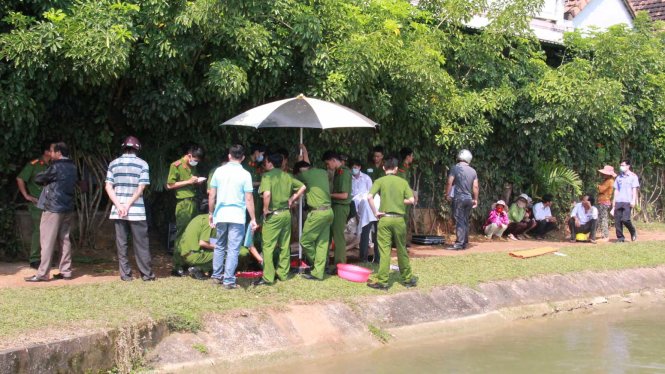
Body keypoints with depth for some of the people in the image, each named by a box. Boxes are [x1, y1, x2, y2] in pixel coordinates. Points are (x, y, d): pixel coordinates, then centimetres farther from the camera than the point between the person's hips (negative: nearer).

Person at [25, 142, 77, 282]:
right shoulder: (72, 167, 11)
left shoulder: (56, 167, -14)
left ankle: (42, 273, -6)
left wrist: (44, 180, 17)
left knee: (47, 241, -6)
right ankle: (66, 271, 10)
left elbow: (39, 179, -5)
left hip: (53, 207, -8)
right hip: (67, 207, 8)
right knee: (64, 240, 10)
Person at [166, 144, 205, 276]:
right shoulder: (176, 166, -4)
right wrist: (188, 181, -12)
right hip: (183, 203, -7)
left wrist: (198, 182, 7)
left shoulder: (193, 167, 17)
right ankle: (177, 266, -2)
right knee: (182, 234, -6)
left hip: (193, 202, 7)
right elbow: (169, 185, -9)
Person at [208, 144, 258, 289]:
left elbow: (212, 195, 6)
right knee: (233, 249, 0)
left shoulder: (219, 171, 3)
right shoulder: (245, 174, -6)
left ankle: (217, 275, 25)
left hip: (220, 214, 4)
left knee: (220, 246, 19)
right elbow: (249, 199, -6)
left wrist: (211, 213, 18)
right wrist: (253, 219, 0)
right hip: (237, 216, -3)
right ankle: (228, 280, -2)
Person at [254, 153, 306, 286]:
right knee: (285, 246, 14)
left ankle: (268, 277, -4)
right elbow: (302, 187, 11)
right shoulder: (287, 176, 8)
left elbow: (267, 194, -26)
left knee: (268, 246, -2)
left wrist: (265, 209, -13)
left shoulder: (267, 176, -12)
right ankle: (283, 273, 22)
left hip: (273, 215, -6)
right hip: (286, 213, 7)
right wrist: (292, 199, 12)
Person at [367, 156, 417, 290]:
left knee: (384, 251, 0)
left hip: (385, 218, -2)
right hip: (399, 219, 2)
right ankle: (407, 279, 22)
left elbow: (369, 197, -15)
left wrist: (375, 212, -6)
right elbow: (411, 200, -2)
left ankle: (382, 281, -1)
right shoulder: (403, 182, 4)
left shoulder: (380, 181, -2)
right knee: (402, 250, 13)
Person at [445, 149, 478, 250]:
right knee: (466, 221, 12)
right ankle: (465, 243, 16)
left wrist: (447, 195, 0)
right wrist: (475, 199, 16)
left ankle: (459, 243, -12)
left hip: (458, 198, -5)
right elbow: (475, 187, 8)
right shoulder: (473, 171, 7)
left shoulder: (455, 168, -7)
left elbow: (449, 183, -11)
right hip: (469, 199, 5)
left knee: (459, 221, -7)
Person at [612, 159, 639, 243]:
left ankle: (633, 232, 9)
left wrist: (633, 200, -16)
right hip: (618, 202, 5)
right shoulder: (619, 177, 18)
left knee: (625, 219, -16)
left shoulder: (633, 176, 4)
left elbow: (634, 189, -2)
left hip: (627, 202, -5)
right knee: (617, 220, -2)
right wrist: (613, 205, 15)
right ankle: (620, 237, 6)